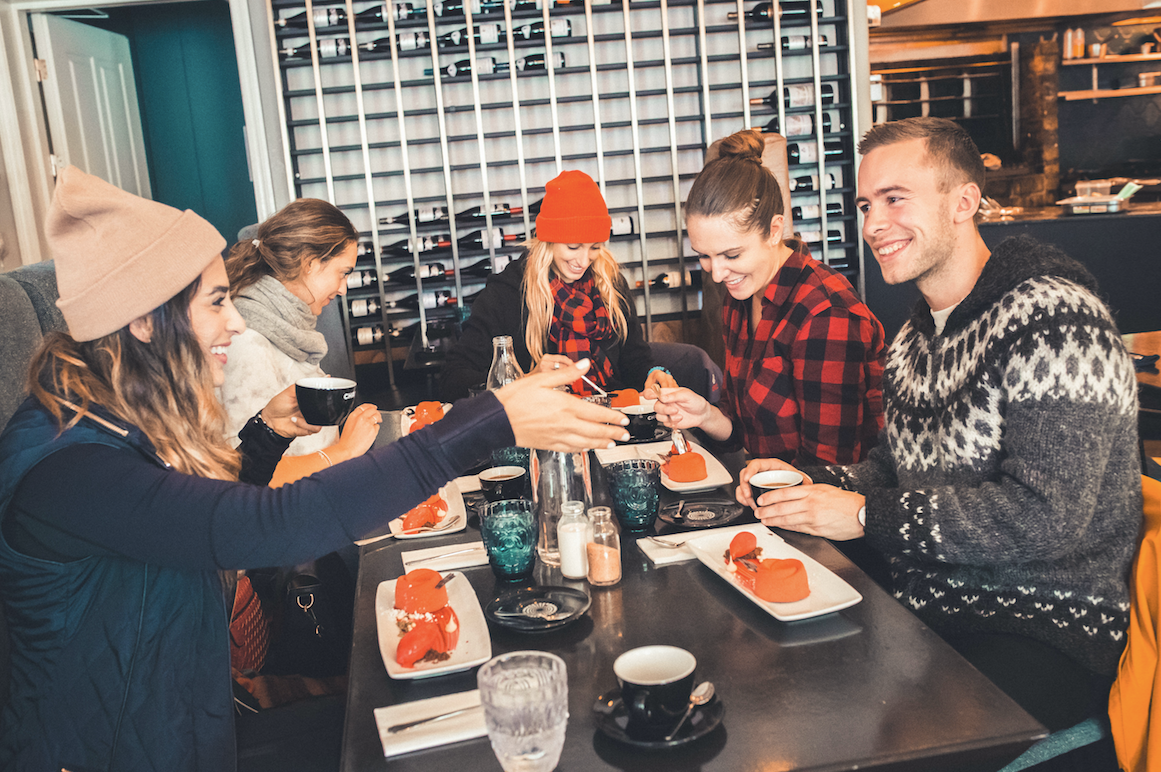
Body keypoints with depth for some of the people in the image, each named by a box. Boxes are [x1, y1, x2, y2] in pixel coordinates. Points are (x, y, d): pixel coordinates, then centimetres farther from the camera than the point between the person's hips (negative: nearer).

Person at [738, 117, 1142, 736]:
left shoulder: (1053, 321, -17)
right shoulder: (917, 334, 13)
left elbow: (1046, 518, -25)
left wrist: (865, 515, -21)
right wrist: (811, 483, -3)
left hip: (1046, 625, -8)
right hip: (926, 600, 8)